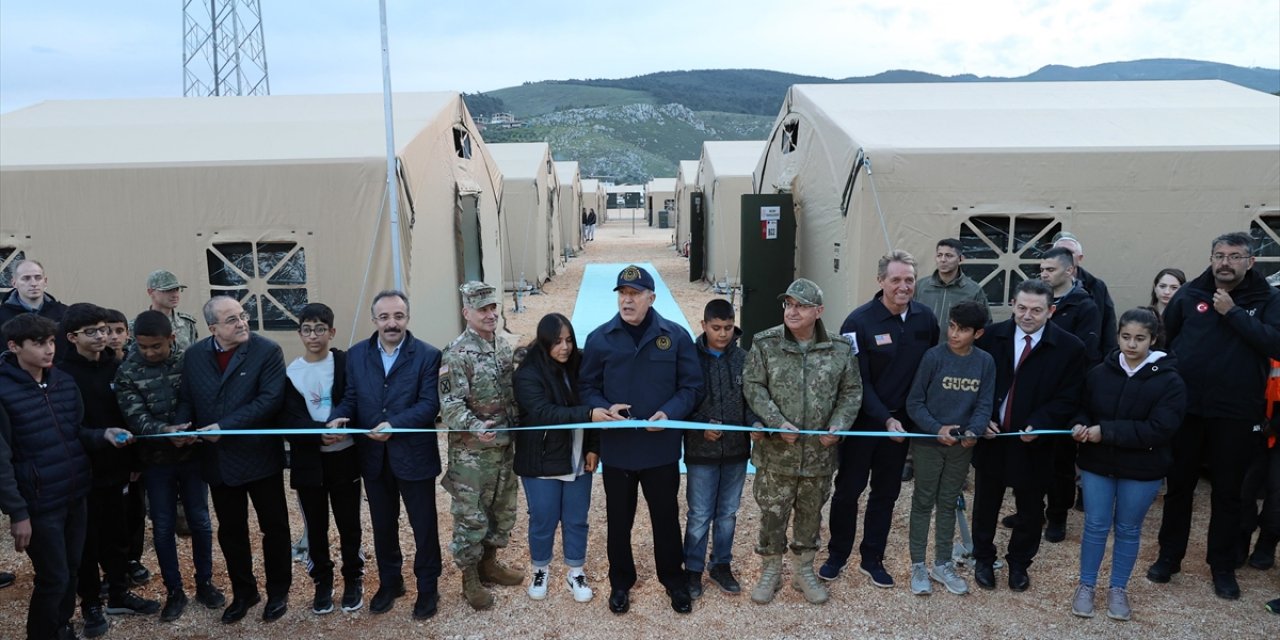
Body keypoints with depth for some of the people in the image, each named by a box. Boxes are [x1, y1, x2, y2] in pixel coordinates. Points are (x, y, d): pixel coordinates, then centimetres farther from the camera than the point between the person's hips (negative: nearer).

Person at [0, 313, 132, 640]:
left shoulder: (65, 383, 3)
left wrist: (103, 434, -8)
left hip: (75, 496, 6)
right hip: (39, 504, -6)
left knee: (71, 572, 17)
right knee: (53, 579, 4)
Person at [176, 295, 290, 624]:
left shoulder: (267, 351, -11)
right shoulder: (194, 355, 4)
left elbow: (270, 400, -19)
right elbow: (186, 398, 8)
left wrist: (225, 426, -23)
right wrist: (181, 426, -13)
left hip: (259, 456, -4)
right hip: (218, 459, 4)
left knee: (274, 527, 9)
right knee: (230, 531, 16)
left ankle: (278, 592, 26)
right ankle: (243, 593, 33)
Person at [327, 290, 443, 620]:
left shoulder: (428, 355, -9)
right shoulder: (356, 354, 3)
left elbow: (429, 404, -16)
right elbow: (351, 397, 5)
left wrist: (394, 425, -28)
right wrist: (337, 418, -17)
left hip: (414, 455, -4)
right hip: (373, 457, 4)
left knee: (423, 525, 9)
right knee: (382, 525, 19)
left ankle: (427, 587, 27)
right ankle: (389, 581, 38)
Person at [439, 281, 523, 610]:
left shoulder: (504, 346, 7)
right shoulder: (456, 354, -15)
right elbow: (450, 404, -21)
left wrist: (519, 428, 8)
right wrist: (474, 427, -35)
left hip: (505, 447, 7)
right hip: (471, 452, -7)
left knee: (503, 510, 18)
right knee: (471, 516, 4)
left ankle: (489, 563, 37)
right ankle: (470, 579, 20)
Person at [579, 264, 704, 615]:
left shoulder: (676, 336, -5)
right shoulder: (600, 338, -4)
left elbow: (691, 386, -2)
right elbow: (587, 388, 2)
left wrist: (669, 414, -18)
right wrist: (604, 409, -17)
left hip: (662, 448, 0)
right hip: (616, 449, 1)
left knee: (666, 517, 15)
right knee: (618, 520, 16)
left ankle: (674, 580, 36)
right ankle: (620, 582, 36)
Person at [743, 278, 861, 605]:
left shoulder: (840, 348, -2)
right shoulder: (765, 344, -7)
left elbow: (852, 391, 5)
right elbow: (753, 387, -8)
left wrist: (838, 425, -10)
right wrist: (778, 423, -18)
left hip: (819, 452, 2)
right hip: (776, 451, -2)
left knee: (811, 513, 17)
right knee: (772, 513, 8)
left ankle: (804, 571, 35)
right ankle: (771, 571, 29)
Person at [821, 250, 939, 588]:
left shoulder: (925, 318, -3)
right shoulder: (860, 321, -16)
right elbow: (858, 380, -16)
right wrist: (885, 419, -20)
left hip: (901, 422, 4)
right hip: (863, 420, -4)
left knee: (886, 492, 14)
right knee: (848, 489, 7)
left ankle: (872, 558, 28)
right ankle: (837, 555, 24)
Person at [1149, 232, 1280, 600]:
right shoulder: (1190, 294, 1)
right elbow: (1163, 338, 7)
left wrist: (1233, 312, -18)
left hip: (1236, 414, -1)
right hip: (1186, 408, 1)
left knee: (1228, 492, 11)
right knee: (1178, 486, 12)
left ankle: (1223, 567, 26)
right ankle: (1169, 557, 25)